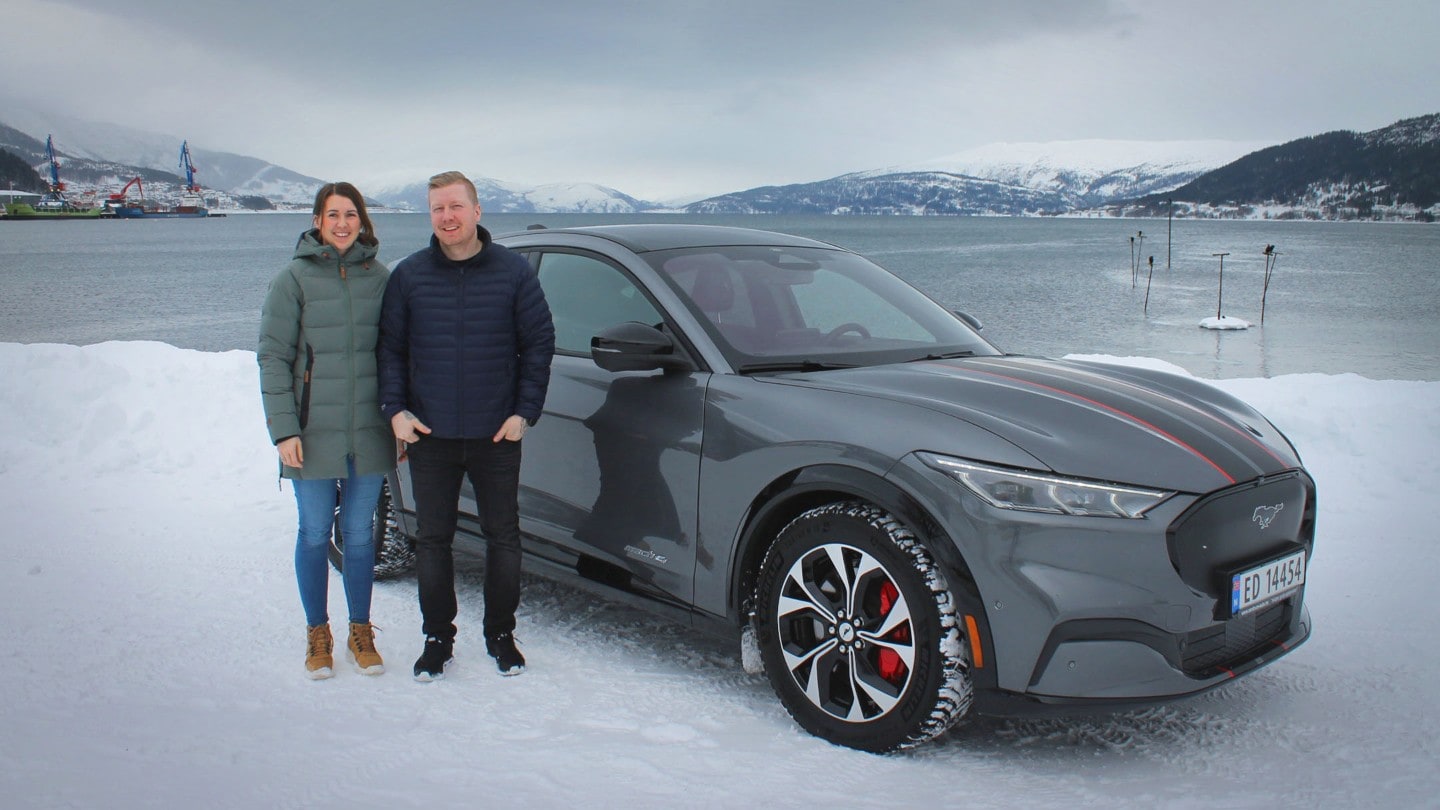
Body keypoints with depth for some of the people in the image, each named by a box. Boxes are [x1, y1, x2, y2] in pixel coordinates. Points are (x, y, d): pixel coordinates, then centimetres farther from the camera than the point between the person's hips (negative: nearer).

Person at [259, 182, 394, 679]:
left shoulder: (379, 277, 4)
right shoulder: (295, 279, -3)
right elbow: (273, 357, -4)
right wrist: (283, 429, -11)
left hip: (369, 432, 2)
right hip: (314, 433, -2)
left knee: (360, 534, 11)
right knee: (315, 534, 9)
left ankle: (361, 632, 25)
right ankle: (317, 634, 24)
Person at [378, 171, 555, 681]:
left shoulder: (513, 272, -1)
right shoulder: (408, 275, 3)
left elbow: (539, 343, 2)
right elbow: (389, 348, 7)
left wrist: (524, 411, -5)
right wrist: (395, 409, -4)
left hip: (496, 434, -1)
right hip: (429, 437, 1)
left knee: (503, 537, 8)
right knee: (432, 540, 9)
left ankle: (501, 635, 24)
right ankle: (438, 639, 23)